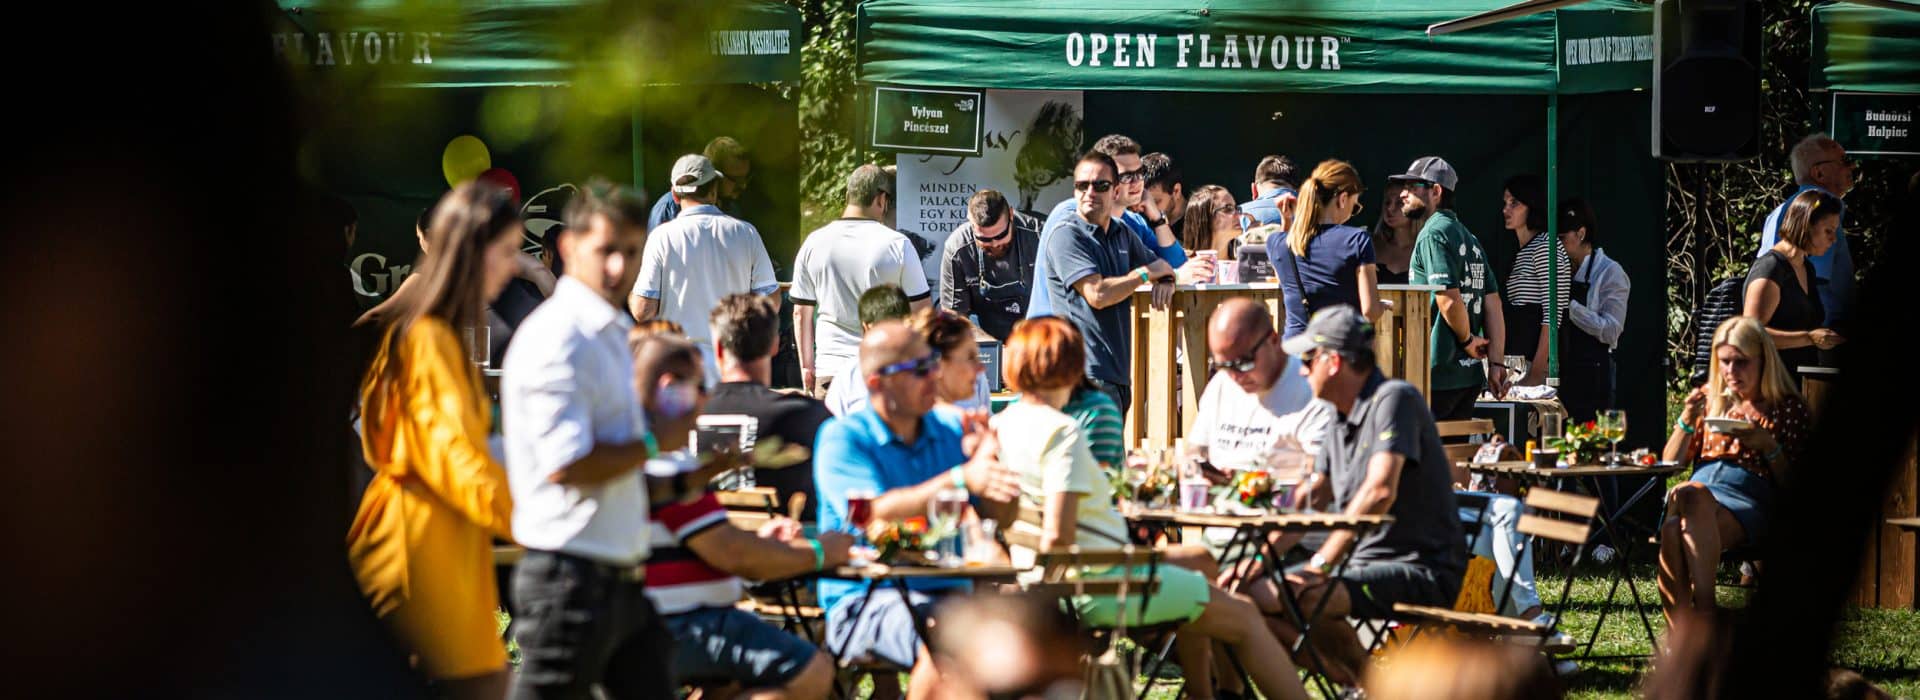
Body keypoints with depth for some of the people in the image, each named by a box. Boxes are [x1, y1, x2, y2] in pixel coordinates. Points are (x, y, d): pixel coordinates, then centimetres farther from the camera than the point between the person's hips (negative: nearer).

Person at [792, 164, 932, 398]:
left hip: (830, 372, 3)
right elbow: (921, 308, 0)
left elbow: (801, 313, 9)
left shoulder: (814, 244, 4)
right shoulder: (897, 245, -5)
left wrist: (807, 366, 18)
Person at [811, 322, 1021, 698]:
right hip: (865, 601, -5)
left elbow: (1000, 513, 9)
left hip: (946, 590, 5)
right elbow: (876, 513, -18)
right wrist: (959, 479, -23)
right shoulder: (841, 438, -2)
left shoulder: (951, 430, 15)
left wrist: (987, 462, -12)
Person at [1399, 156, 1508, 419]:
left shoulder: (1434, 233, -10)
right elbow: (1493, 305, 14)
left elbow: (1449, 300, -20)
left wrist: (1467, 338, -3)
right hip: (1469, 374, 9)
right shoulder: (1469, 237, 18)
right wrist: (1496, 364, 10)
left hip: (1437, 376, -9)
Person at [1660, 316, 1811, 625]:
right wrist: (1687, 421, 4)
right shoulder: (1710, 397, 22)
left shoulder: (1788, 408, 11)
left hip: (1749, 500, -3)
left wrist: (1768, 446, -8)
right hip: (1700, 488, 3)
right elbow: (1670, 463, 21)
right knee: (1671, 530, -36)